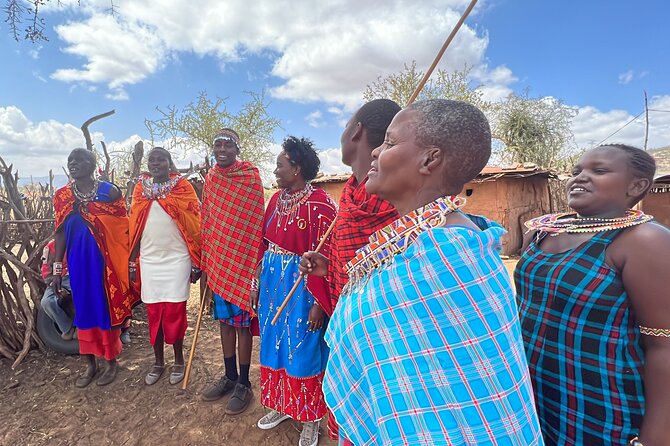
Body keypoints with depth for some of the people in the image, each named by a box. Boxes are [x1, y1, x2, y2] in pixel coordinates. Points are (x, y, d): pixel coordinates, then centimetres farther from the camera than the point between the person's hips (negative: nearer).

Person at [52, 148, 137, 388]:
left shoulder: (109, 191, -6)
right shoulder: (62, 195, 5)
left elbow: (122, 229, -5)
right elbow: (60, 233, 8)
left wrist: (130, 261, -6)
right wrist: (57, 269, 6)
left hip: (106, 260, -4)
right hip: (79, 262, 4)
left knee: (107, 308, 6)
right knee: (83, 309, 12)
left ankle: (111, 362, 23)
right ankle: (90, 363, 29)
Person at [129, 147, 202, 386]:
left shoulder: (183, 187, -3)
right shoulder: (140, 189, 8)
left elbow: (194, 225, -5)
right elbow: (134, 227, 10)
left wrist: (196, 262, -7)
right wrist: (131, 262, 8)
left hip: (177, 259, -3)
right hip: (149, 260, 3)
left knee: (174, 312, 3)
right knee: (153, 312, 10)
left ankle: (179, 361, 21)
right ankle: (158, 361, 27)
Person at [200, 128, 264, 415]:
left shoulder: (251, 177, -8)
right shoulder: (210, 179, 9)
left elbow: (257, 223, -10)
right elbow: (206, 222, 12)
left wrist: (255, 265, -12)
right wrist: (205, 261, 10)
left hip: (242, 263, -5)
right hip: (216, 261, 6)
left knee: (240, 323, 4)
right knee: (224, 320, 15)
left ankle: (243, 384, 22)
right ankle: (230, 377, 33)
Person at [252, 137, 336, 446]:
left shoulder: (320, 205, -17)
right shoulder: (277, 199, 6)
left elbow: (325, 258, -18)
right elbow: (264, 243, 10)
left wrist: (319, 303, -18)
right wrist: (258, 282, 9)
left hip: (301, 286, -7)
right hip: (273, 282, 7)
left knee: (302, 351, 8)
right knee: (274, 345, 19)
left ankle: (309, 418, 32)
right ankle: (281, 405, 42)